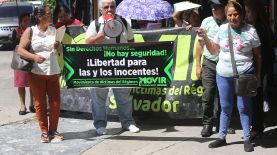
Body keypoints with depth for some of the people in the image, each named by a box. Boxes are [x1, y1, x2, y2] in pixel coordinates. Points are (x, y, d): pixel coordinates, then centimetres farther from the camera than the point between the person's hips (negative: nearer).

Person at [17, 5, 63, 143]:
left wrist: (58, 47, -11)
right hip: (36, 73, -3)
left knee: (55, 102, 1)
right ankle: (44, 131, 12)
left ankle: (53, 130, 15)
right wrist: (34, 57, -23)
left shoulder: (54, 31, 9)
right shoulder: (30, 31, -2)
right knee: (40, 103, 2)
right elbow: (20, 50, -7)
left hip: (53, 72, 3)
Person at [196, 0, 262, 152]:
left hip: (244, 74, -3)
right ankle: (222, 137, 21)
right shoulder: (222, 29, 4)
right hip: (223, 75, 3)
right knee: (225, 107, 11)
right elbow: (214, 50, 13)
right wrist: (204, 37, 0)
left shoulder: (250, 31, -3)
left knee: (244, 107, 1)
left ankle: (247, 139, 10)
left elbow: (257, 55, 3)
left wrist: (258, 75, 2)